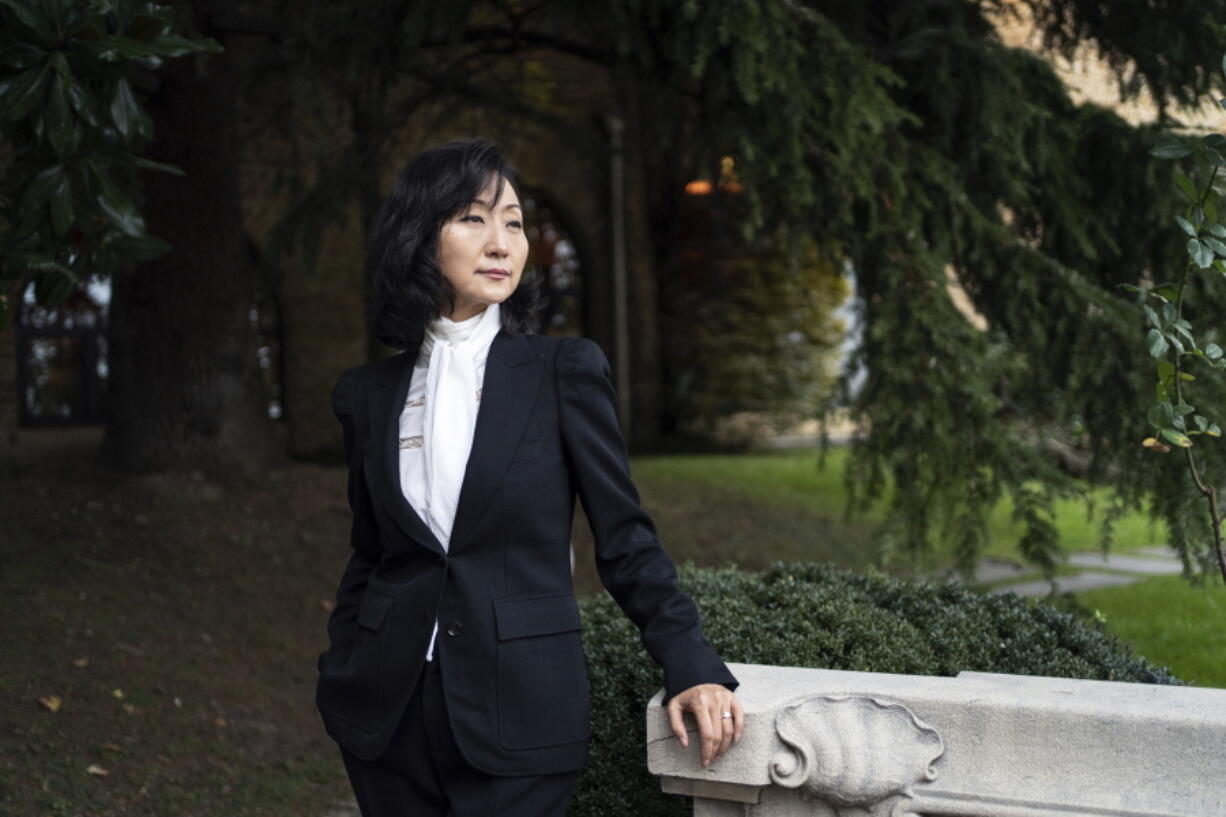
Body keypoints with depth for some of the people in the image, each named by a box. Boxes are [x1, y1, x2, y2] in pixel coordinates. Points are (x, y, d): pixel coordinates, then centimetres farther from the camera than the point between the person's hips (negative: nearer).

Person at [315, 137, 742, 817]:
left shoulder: (565, 370, -2)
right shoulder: (368, 393, 7)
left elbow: (624, 540, -1)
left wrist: (692, 667, -10)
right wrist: (337, 681, 11)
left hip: (518, 713, -3)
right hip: (389, 716, 3)